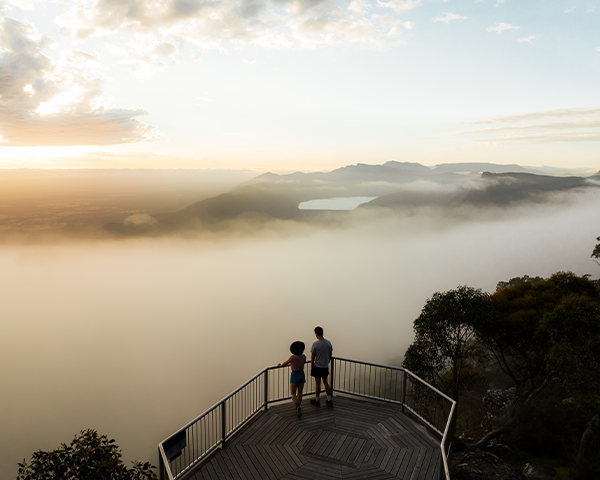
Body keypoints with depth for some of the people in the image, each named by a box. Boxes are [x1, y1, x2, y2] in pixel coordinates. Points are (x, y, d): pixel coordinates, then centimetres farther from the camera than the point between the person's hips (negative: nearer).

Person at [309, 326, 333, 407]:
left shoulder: (315, 344, -19)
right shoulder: (328, 343, -5)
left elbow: (312, 357, -10)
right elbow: (330, 355, 5)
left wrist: (311, 366, 4)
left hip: (317, 367, -4)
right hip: (325, 367, 4)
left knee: (317, 383, 9)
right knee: (326, 383, 17)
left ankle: (317, 400, 23)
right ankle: (329, 401, 21)